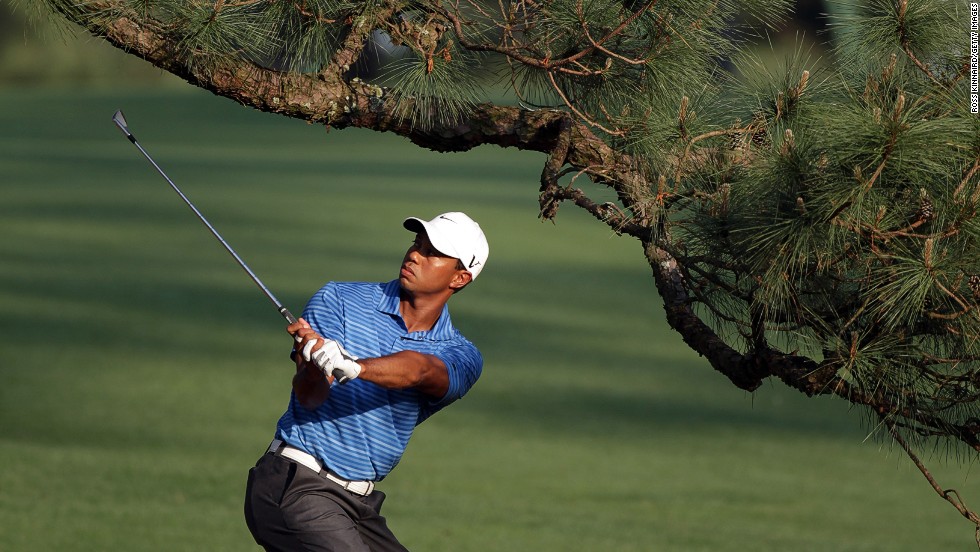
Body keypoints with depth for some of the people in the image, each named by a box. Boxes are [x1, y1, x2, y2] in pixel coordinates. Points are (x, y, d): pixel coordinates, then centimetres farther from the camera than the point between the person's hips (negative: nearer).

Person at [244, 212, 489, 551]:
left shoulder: (461, 357, 3)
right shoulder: (338, 300, -1)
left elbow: (420, 371, -21)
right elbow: (310, 396, -13)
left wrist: (352, 367, -41)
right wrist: (314, 363, -37)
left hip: (360, 504, 5)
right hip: (296, 485, -5)